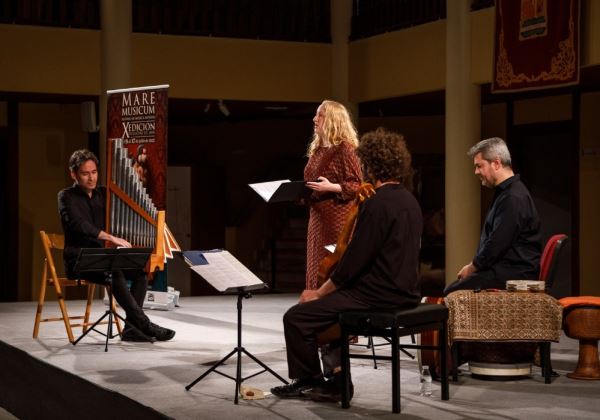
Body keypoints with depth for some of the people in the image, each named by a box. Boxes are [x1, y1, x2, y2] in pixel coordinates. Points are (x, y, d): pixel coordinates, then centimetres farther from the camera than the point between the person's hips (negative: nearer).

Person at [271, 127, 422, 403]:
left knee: (296, 318, -4)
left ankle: (307, 381, 16)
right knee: (331, 305, 27)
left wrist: (319, 292, -4)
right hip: (404, 294, 10)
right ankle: (337, 380, 21)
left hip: (379, 297, -10)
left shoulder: (376, 204, -19)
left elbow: (353, 261, -18)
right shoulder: (408, 200, 11)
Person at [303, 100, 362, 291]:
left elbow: (357, 185, -12)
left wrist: (331, 187, -23)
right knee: (316, 267, 8)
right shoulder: (317, 149, 15)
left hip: (337, 217, -8)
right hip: (317, 216, 8)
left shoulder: (345, 148, -9)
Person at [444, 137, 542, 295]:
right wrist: (474, 266, 9)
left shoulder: (514, 198, -16)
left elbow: (497, 244, -19)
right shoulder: (505, 193, 20)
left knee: (451, 292, -19)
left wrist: (472, 267, -6)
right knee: (450, 289, -2)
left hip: (514, 275, -10)